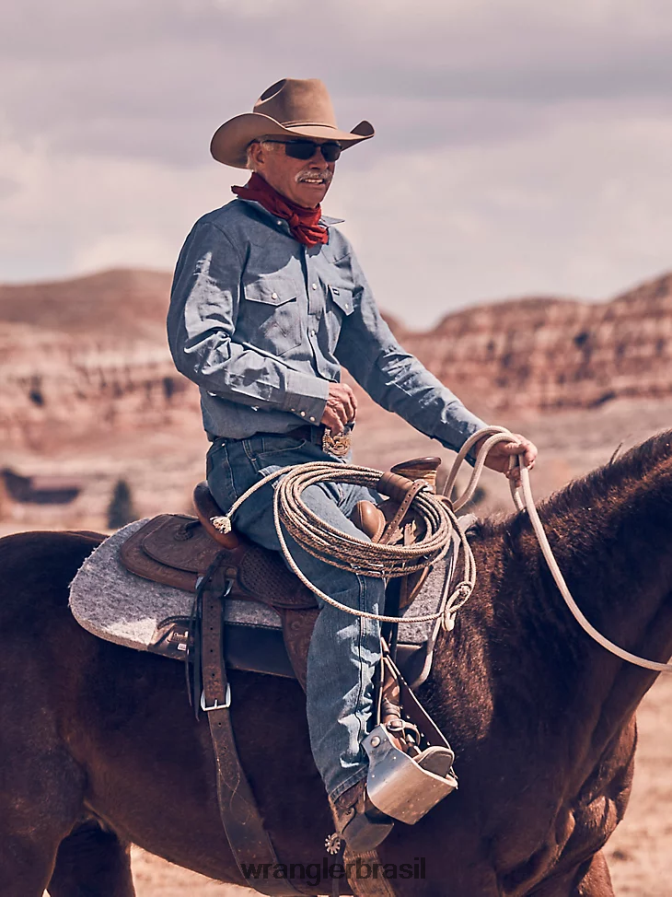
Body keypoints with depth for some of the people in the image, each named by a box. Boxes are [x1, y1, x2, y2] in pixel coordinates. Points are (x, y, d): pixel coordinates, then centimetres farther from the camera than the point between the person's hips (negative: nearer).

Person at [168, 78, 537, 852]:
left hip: (327, 463, 8)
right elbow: (197, 344, -14)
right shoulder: (223, 235, -2)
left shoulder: (333, 248, 20)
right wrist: (306, 387, -13)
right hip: (254, 461, -8)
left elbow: (384, 364, 19)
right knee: (355, 568, -32)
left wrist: (475, 437, 9)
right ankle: (350, 778, -39)